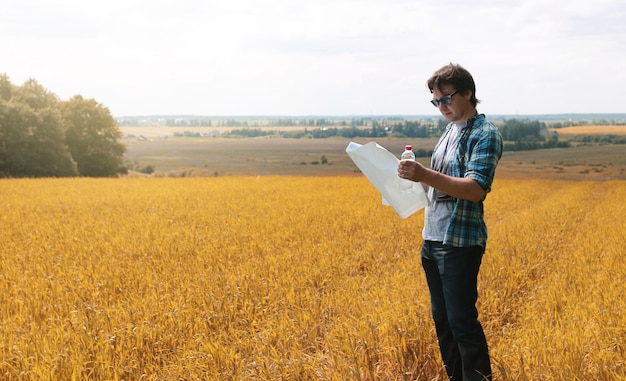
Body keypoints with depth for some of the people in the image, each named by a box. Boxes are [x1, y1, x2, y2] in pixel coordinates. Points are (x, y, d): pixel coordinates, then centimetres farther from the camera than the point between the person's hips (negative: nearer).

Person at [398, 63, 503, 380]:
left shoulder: (485, 135, -11)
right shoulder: (450, 131, 15)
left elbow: (476, 189, -23)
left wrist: (425, 175, -31)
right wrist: (416, 177, 5)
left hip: (461, 243, -9)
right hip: (432, 239, 9)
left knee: (462, 321, -6)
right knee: (441, 319, 13)